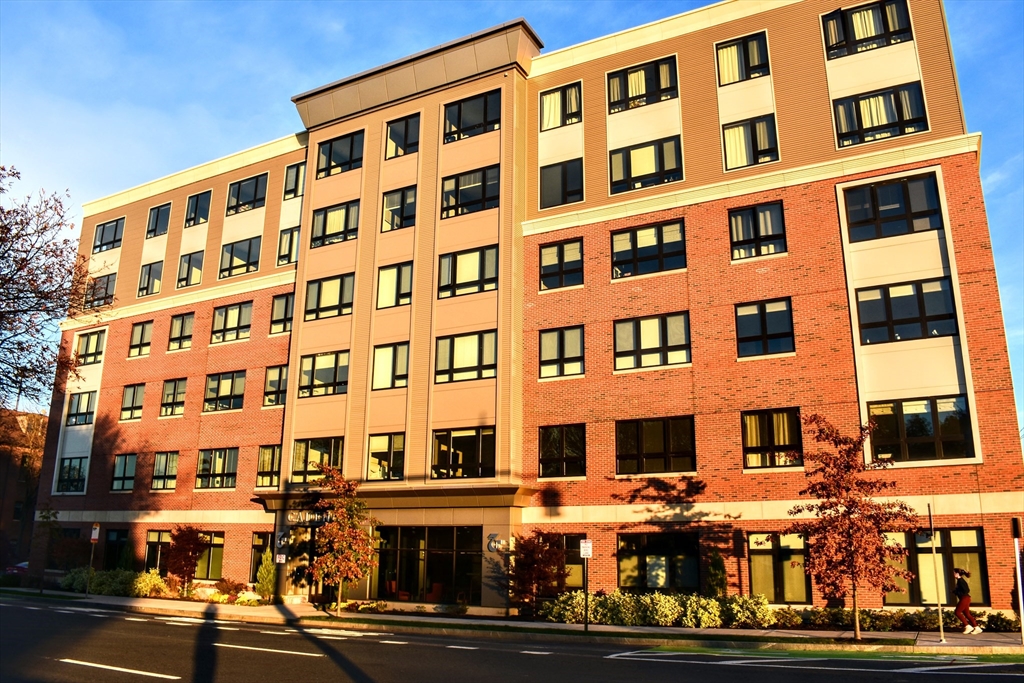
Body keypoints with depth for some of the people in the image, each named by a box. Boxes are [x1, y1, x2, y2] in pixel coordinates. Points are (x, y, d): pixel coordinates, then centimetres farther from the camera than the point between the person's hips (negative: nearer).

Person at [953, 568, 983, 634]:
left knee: (957, 612, -6)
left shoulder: (960, 581, -16)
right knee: (967, 614, 9)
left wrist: (956, 592, -15)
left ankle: (968, 626, -4)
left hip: (964, 598, -10)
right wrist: (955, 590, 10)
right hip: (965, 599, 10)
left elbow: (966, 590, -21)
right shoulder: (960, 580, 15)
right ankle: (977, 628, 8)